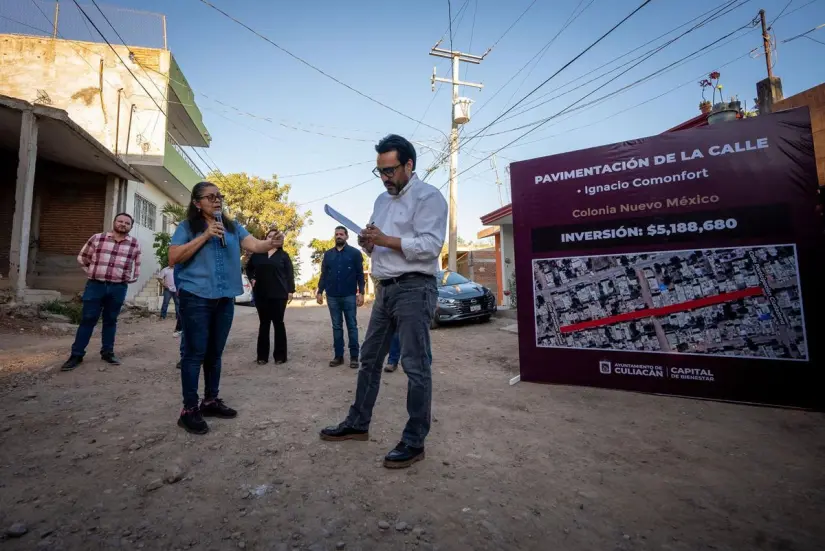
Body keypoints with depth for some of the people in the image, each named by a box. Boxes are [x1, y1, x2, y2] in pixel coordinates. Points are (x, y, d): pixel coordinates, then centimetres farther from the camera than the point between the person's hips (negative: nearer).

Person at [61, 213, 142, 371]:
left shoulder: (135, 244, 5)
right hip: (95, 285, 0)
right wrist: (91, 272, 9)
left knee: (110, 321, 10)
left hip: (118, 288, 0)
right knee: (87, 319, 3)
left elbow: (136, 267, 13)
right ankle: (76, 354, 11)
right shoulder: (97, 238, 4)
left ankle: (108, 352, 20)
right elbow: (82, 257, 14)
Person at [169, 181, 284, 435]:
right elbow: (173, 257, -9)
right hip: (196, 298, -4)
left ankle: (211, 400, 25)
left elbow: (254, 245, -4)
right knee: (195, 353, -1)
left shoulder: (233, 227, 9)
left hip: (225, 299, 4)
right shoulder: (187, 227, 1)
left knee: (215, 353, 13)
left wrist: (272, 243, -27)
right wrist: (205, 236, -15)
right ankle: (189, 409, 8)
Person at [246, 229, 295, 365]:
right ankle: (262, 356, 14)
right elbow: (248, 268, 23)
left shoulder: (283, 255, 5)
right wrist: (252, 279, 6)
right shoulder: (257, 253, 10)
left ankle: (280, 355, 8)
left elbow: (290, 273, 1)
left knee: (278, 323, 2)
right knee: (264, 324, 7)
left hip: (278, 294, -2)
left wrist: (290, 290, -7)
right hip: (261, 294, 2)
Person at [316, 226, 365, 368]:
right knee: (336, 327, 8)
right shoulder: (328, 254, 11)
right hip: (332, 297, 3)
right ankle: (338, 356, 16)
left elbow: (360, 274, -1)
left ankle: (354, 357, 8)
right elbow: (323, 275, 11)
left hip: (349, 296, -3)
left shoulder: (355, 253, 2)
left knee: (352, 326, 2)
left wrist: (361, 293, -9)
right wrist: (320, 292, 3)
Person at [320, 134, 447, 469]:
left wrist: (386, 240, -17)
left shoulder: (428, 196, -5)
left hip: (414, 289, -8)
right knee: (369, 359, 14)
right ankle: (358, 423, 29)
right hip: (385, 288, 9)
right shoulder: (381, 200, 21)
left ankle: (414, 442, 9)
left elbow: (430, 246, -17)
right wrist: (368, 244, 1)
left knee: (416, 365, -3)